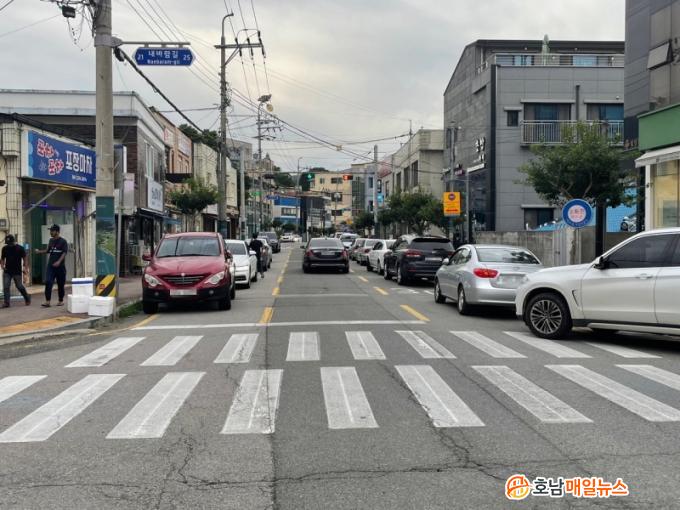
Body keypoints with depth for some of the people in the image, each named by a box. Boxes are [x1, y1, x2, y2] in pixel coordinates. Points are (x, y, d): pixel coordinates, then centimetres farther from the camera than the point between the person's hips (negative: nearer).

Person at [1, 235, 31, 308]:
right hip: (7, 272, 3)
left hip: (17, 272, -3)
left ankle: (27, 299, 24)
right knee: (5, 287, -5)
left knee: (20, 286, 4)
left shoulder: (20, 248, -5)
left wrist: (26, 268, -11)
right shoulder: (5, 248, 5)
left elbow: (25, 258, -3)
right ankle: (6, 302, -1)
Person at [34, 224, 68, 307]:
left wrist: (59, 261, -24)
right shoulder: (51, 241, 12)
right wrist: (39, 251, 9)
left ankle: (61, 301, 16)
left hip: (60, 266, -4)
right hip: (51, 265, 4)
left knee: (60, 284, 4)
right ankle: (47, 301, -9)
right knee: (48, 282, -8)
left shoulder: (63, 241, -5)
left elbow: (64, 253, -12)